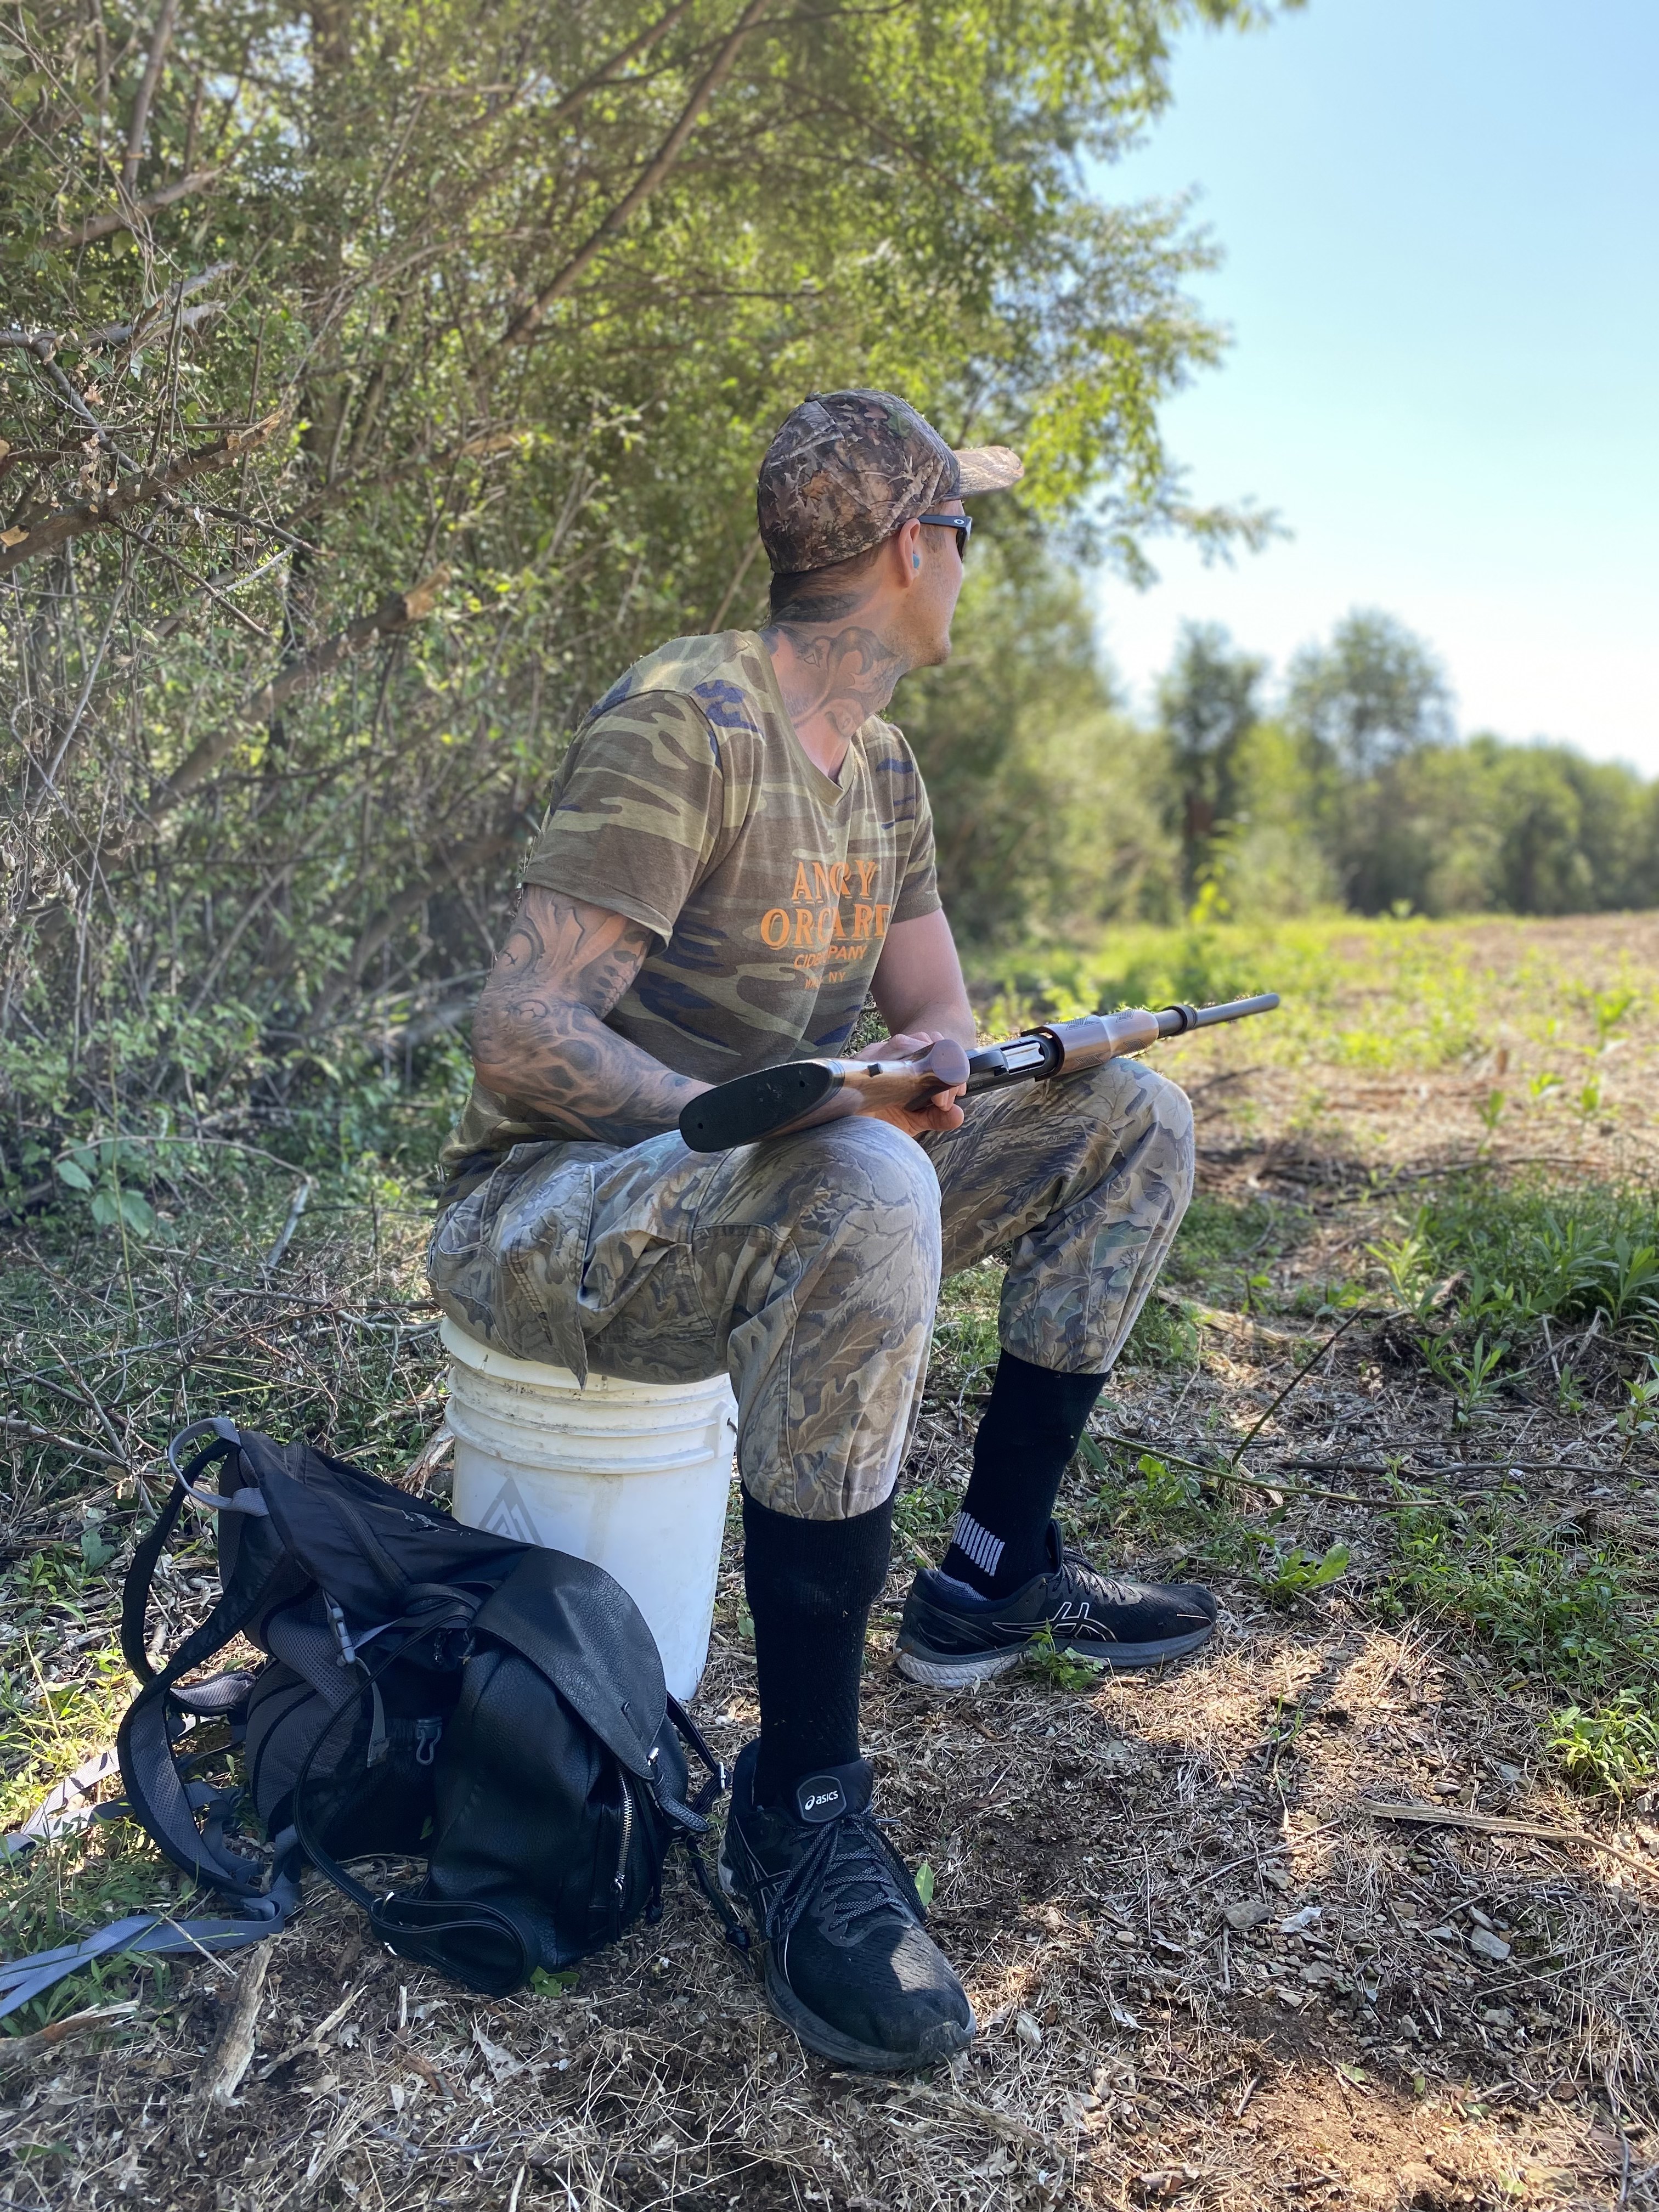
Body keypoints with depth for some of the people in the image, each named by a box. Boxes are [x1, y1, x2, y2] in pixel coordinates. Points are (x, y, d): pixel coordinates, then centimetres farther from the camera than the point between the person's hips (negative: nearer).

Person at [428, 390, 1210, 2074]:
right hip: (543, 1218, -8)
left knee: (1130, 1119, 3)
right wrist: (757, 1115, -36)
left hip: (770, 1206, 8)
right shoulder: (686, 720, -18)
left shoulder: (883, 770, 10)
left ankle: (994, 1573, 9)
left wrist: (923, 1063, -10)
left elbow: (939, 1010, 14)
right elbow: (519, 1037, -24)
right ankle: (799, 1804, -24)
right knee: (860, 1188, -40)